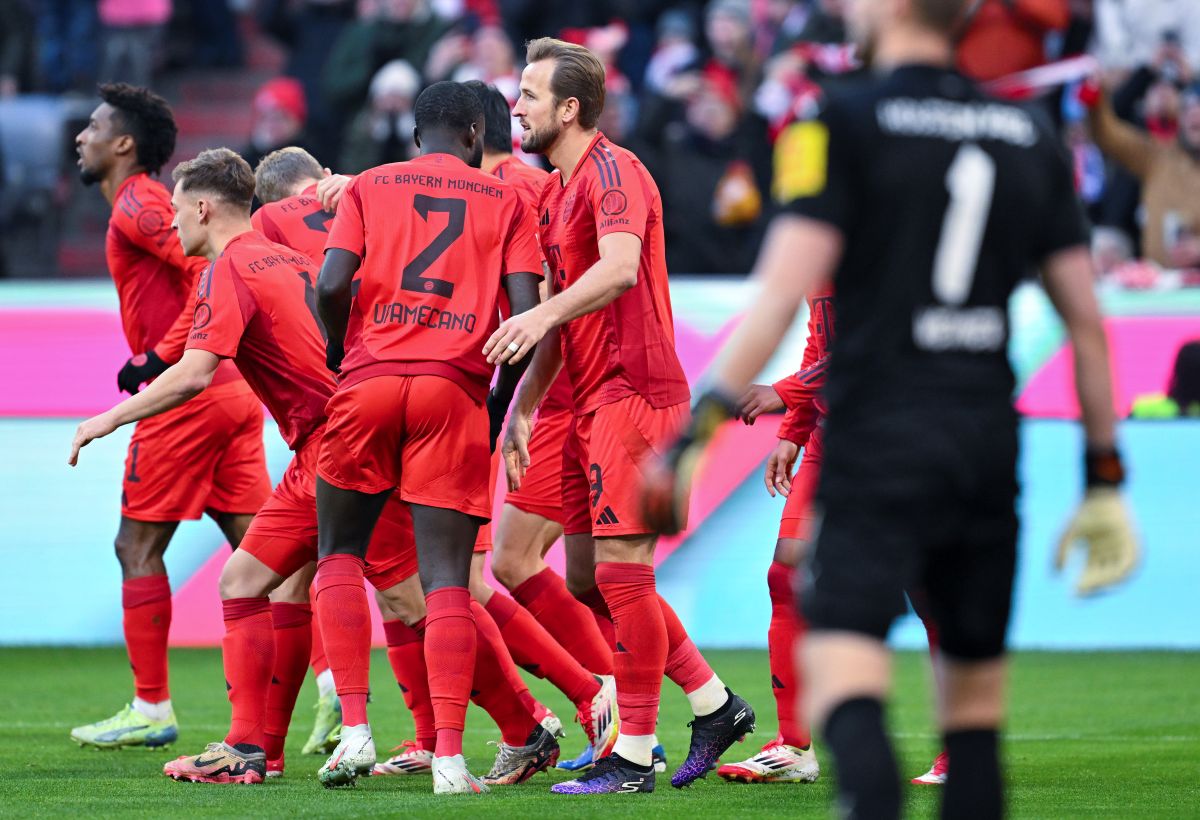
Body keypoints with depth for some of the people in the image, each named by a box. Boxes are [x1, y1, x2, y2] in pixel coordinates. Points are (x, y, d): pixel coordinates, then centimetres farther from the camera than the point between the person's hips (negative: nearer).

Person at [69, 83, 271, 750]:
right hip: (235, 389, 9)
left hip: (187, 393, -9)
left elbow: (210, 269, -19)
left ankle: (151, 709, 1)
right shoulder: (156, 202, 21)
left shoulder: (137, 206, -8)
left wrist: (159, 358, -18)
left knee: (139, 546, -1)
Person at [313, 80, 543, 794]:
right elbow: (527, 313, 1)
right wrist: (503, 395, 14)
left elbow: (332, 285, -3)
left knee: (342, 553, 15)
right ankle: (450, 755, -9)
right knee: (447, 576, 0)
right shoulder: (504, 201, 11)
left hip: (371, 380, 0)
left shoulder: (369, 187, 12)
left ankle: (355, 728, 3)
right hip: (454, 391, 0)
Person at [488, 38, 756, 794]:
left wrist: (543, 314, -42)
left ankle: (633, 758, -6)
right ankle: (714, 704, 19)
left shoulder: (611, 170, -11)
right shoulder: (558, 192, 19)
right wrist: (523, 408, 17)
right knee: (590, 575, 11)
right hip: (595, 402, 10)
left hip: (633, 392, -10)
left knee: (622, 571, -9)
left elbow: (619, 268, -29)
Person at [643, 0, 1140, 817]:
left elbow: (781, 295, -11)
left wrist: (697, 431, -8)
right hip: (991, 438, 5)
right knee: (974, 699, 11)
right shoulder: (1031, 137, 11)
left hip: (881, 435, -5)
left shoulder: (846, 128, -3)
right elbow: (1086, 320, 13)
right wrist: (1104, 480, 18)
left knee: (842, 675, -14)